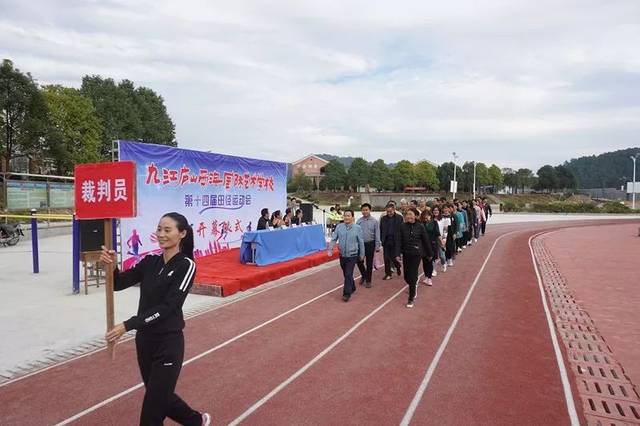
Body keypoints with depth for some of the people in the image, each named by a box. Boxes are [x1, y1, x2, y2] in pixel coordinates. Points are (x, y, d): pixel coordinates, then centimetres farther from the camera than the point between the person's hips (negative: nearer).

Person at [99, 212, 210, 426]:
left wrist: (128, 325, -26)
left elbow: (168, 306, -22)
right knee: (161, 395, 22)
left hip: (168, 343, -7)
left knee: (153, 406, 2)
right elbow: (119, 284, -2)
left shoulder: (186, 265, -15)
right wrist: (111, 265, -22)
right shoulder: (150, 262, 5)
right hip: (145, 340, 7)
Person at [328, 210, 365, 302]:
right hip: (342, 255, 4)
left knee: (348, 275, -8)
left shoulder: (357, 228, -7)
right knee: (346, 274, 17)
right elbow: (334, 239, -1)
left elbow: (361, 242, -1)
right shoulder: (339, 227, -2)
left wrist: (362, 254, 4)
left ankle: (347, 294, 1)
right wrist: (330, 249, -12)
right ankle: (352, 288, 39)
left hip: (352, 255, -4)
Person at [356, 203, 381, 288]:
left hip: (370, 244, -2)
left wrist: (377, 247, -9)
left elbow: (377, 234, -6)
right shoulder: (359, 221, 0)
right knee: (359, 261, 5)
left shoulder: (374, 221, -7)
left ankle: (368, 280, 20)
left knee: (369, 263, 6)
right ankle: (363, 275, 32)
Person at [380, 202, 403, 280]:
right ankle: (388, 274, 16)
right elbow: (381, 230, 8)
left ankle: (398, 267, 33)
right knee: (386, 258, 5)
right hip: (386, 241, 3)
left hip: (395, 241, -3)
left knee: (394, 257, 1)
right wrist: (381, 240, -2)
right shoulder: (383, 218, 7)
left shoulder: (399, 218, -2)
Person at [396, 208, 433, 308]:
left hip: (416, 254, -3)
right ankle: (413, 285, 44)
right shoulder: (402, 226, -4)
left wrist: (429, 254, 6)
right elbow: (398, 241, -5)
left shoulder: (420, 227, -8)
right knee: (406, 276, 10)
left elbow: (426, 241, 0)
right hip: (406, 254, 3)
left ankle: (411, 299, 8)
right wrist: (397, 254, -13)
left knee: (412, 276, -4)